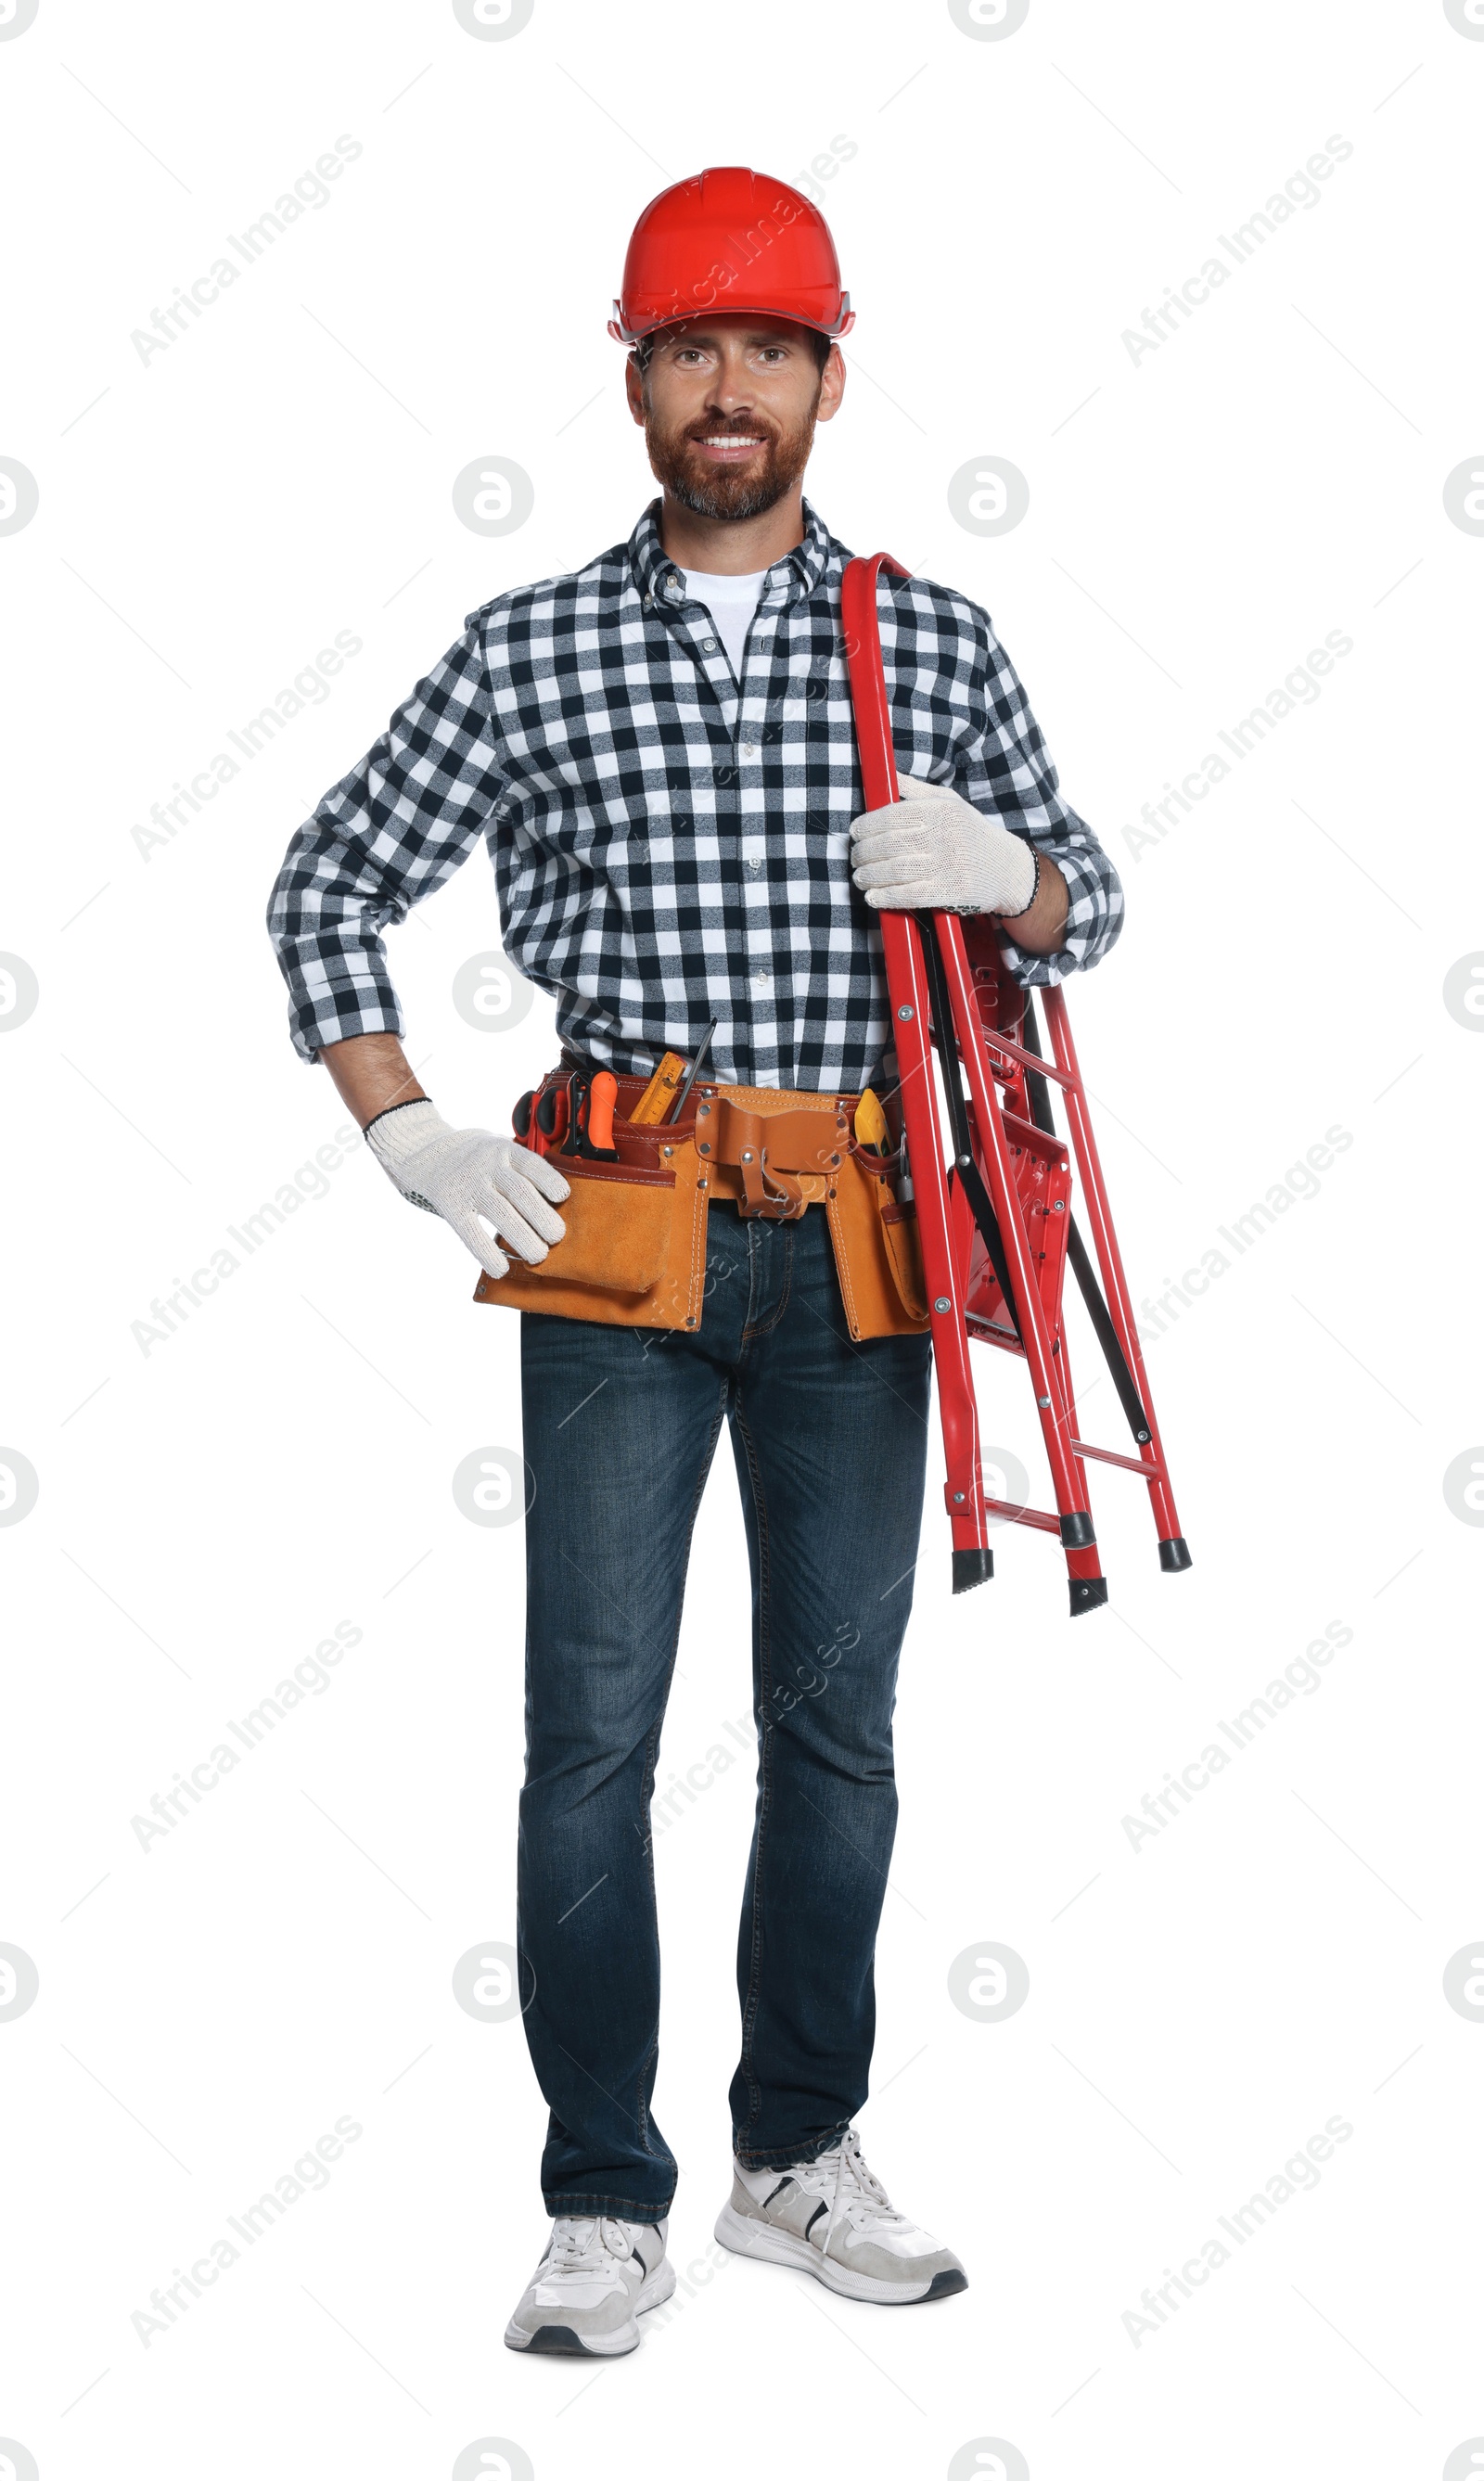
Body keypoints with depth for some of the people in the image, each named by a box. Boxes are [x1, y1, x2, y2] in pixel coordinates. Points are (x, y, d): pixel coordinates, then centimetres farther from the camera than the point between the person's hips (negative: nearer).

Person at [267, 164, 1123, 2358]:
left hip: (855, 1260, 2)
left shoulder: (937, 644, 6)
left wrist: (1011, 876, -9)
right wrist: (413, 1139, -2)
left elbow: (1089, 907, 14)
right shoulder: (532, 654, 2)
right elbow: (328, 889, 8)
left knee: (837, 1720, 9)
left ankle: (799, 2158, 25)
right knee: (596, 1730, 0)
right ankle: (607, 2201, 12)